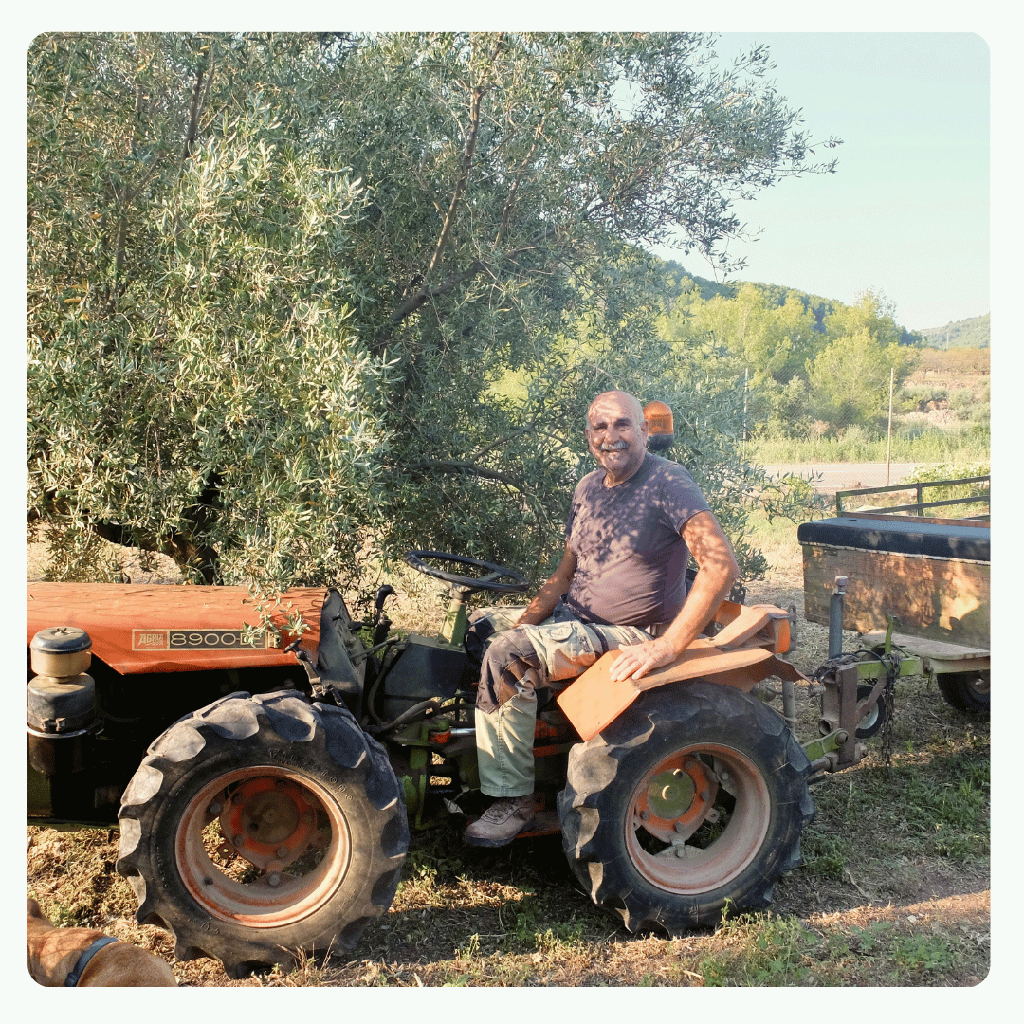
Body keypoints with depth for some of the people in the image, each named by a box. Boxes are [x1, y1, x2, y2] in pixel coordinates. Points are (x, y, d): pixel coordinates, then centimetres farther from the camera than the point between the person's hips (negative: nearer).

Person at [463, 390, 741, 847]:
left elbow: (722, 566, -28)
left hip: (627, 636, -8)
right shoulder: (588, 488, 7)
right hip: (571, 616, 8)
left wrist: (668, 647, -31)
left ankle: (513, 800, -13)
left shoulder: (667, 482, -17)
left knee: (507, 655, -24)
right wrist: (523, 623, -2)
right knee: (479, 628, 6)